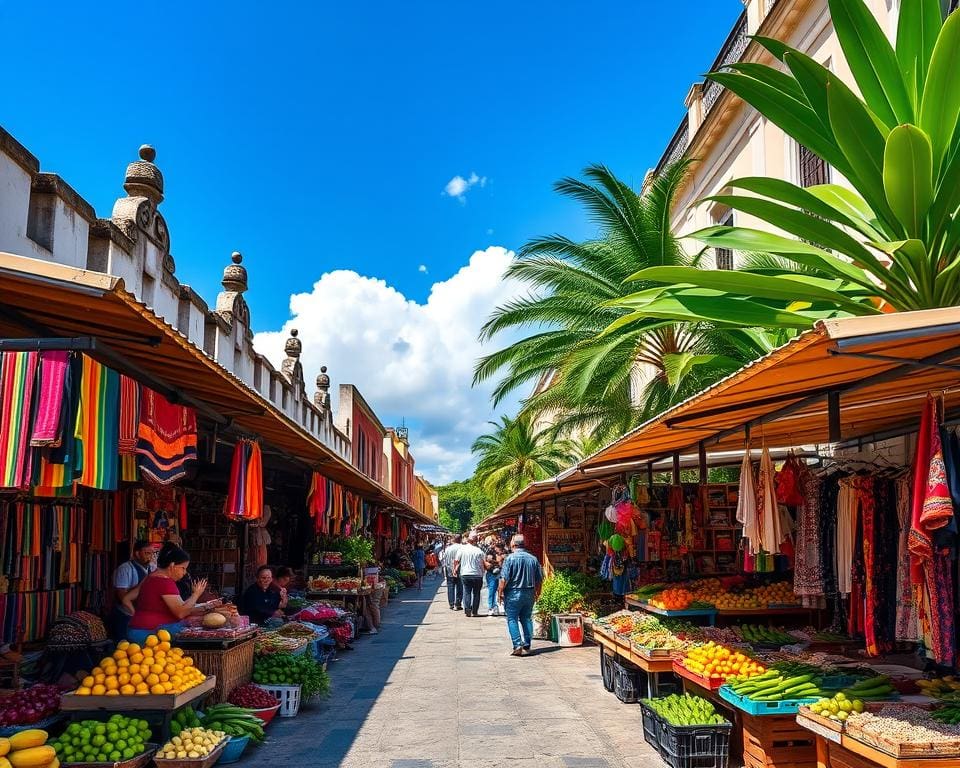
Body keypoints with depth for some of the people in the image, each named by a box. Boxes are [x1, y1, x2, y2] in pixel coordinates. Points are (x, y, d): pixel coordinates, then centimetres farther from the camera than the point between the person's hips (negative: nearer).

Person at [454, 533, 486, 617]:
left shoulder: (462, 548, -4)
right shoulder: (479, 551, -6)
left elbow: (456, 561, 0)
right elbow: (482, 564, -2)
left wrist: (455, 569, 16)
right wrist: (482, 574, 11)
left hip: (465, 574, 1)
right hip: (477, 575, -1)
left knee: (467, 592, 8)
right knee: (476, 593, 10)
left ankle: (467, 610, -3)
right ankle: (474, 612, 11)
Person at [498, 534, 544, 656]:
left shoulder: (510, 558, -11)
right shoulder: (533, 559, 4)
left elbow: (504, 579, -15)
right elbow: (540, 579, 9)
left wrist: (501, 593, -4)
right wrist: (537, 593, 21)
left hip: (513, 593, -4)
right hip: (529, 594, 5)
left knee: (512, 619, 2)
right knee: (527, 619, 11)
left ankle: (517, 645, -8)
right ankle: (527, 646, 11)